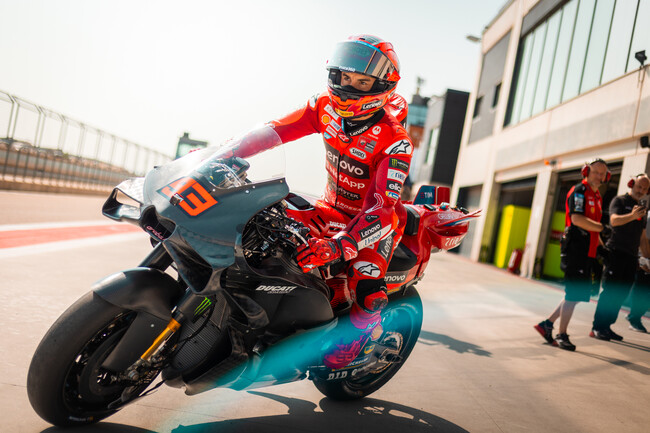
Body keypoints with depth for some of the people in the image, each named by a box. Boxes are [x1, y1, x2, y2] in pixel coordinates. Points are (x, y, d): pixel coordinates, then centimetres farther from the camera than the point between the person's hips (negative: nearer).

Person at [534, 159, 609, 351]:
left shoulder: (597, 196, 20)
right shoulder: (579, 190, -7)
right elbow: (576, 219, -21)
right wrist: (602, 228, -14)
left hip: (587, 251, 9)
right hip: (575, 246, -9)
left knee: (579, 293, 11)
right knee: (573, 293, -6)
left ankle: (547, 324, 17)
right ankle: (561, 335, 4)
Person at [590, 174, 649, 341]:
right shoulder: (619, 200, 0)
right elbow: (614, 220, -19)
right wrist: (632, 215, -36)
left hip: (632, 256, 7)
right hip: (616, 252, -7)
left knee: (622, 293, 5)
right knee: (610, 290, -10)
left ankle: (606, 326, 11)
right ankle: (597, 327, -7)